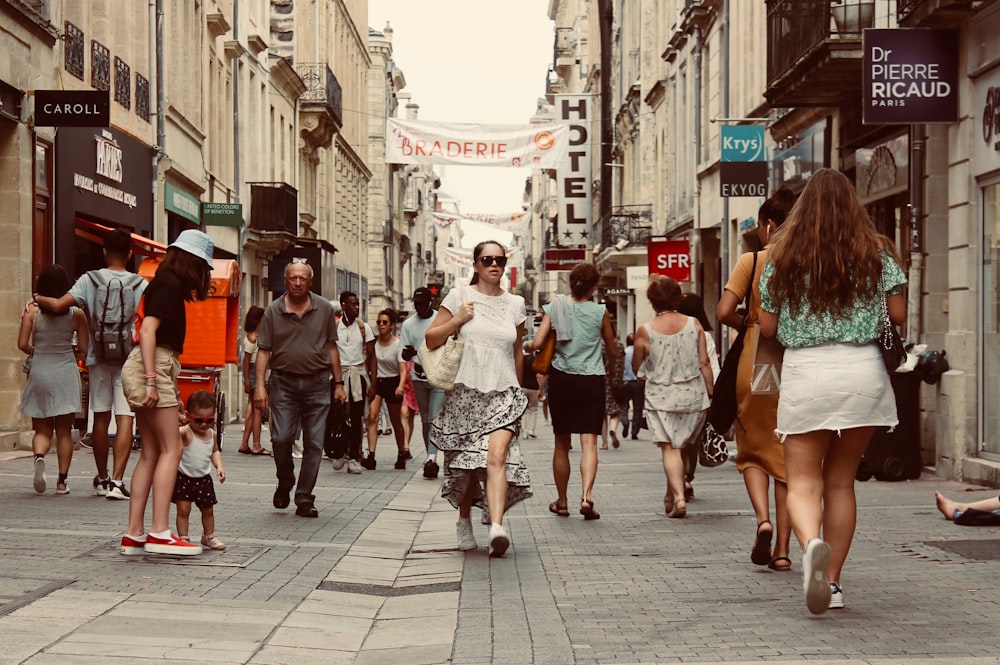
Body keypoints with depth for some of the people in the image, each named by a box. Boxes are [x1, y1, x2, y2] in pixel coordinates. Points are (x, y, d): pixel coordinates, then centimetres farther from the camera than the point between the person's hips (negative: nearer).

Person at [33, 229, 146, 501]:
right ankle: (116, 480, -14)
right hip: (128, 359, -2)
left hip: (98, 357, 2)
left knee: (101, 418, 13)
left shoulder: (90, 280, -1)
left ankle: (102, 479, 24)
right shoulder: (140, 284, -2)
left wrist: (38, 299, 10)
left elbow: (58, 305, -8)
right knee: (125, 419, -4)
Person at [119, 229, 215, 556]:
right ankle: (160, 533, -14)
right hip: (152, 368, -10)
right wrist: (152, 379, -24)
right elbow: (148, 329, -19)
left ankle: (134, 535, 7)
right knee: (171, 449, -10)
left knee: (151, 453, 8)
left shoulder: (166, 282, 20)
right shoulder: (170, 283, -8)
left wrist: (172, 393, 25)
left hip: (155, 369, 10)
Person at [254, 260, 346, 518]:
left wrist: (338, 383, 6)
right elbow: (263, 350, 2)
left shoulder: (325, 309, 4)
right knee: (281, 438, -9)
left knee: (314, 444, 0)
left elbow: (332, 347, 9)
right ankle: (284, 484, 18)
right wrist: (260, 385, -7)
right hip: (284, 381, -1)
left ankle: (304, 499, 8)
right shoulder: (273, 311, 2)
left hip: (317, 383, 1)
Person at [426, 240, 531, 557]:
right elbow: (431, 339, 5)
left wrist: (518, 391, 24)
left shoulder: (515, 304, 10)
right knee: (465, 464, 8)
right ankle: (464, 521, 30)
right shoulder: (460, 297, 3)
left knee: (497, 455, -20)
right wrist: (457, 320, -10)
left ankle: (497, 527, -32)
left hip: (503, 394, 0)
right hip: (466, 392, 0)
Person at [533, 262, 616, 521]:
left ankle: (561, 502, 19)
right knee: (589, 441, -4)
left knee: (562, 444, 12)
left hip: (561, 380, 2)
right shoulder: (600, 312, -3)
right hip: (592, 381, -2)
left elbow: (537, 343, -7)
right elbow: (612, 351, 8)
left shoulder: (554, 307, -1)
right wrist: (609, 367, 29)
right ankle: (586, 496, -22)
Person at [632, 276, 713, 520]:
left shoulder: (645, 331, -7)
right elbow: (704, 362, -1)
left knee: (669, 447, -3)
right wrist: (711, 392, 7)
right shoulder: (693, 324, -2)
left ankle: (678, 496, -19)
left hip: (660, 398, -3)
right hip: (693, 396, 3)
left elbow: (636, 368, 3)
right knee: (681, 447, 15)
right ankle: (671, 495, 25)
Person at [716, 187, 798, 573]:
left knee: (753, 451, 15)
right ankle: (782, 549, 7)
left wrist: (749, 324, 7)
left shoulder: (752, 261, -4)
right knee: (789, 455, 9)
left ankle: (763, 517, -11)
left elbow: (723, 312, -11)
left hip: (756, 365, -2)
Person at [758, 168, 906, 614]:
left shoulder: (783, 256, 3)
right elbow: (898, 316, 3)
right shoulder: (875, 252, 4)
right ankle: (832, 581, 14)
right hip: (863, 371, 2)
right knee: (841, 481, 12)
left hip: (804, 373, -2)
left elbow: (767, 328, 5)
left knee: (803, 482, -1)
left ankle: (811, 543, -32)